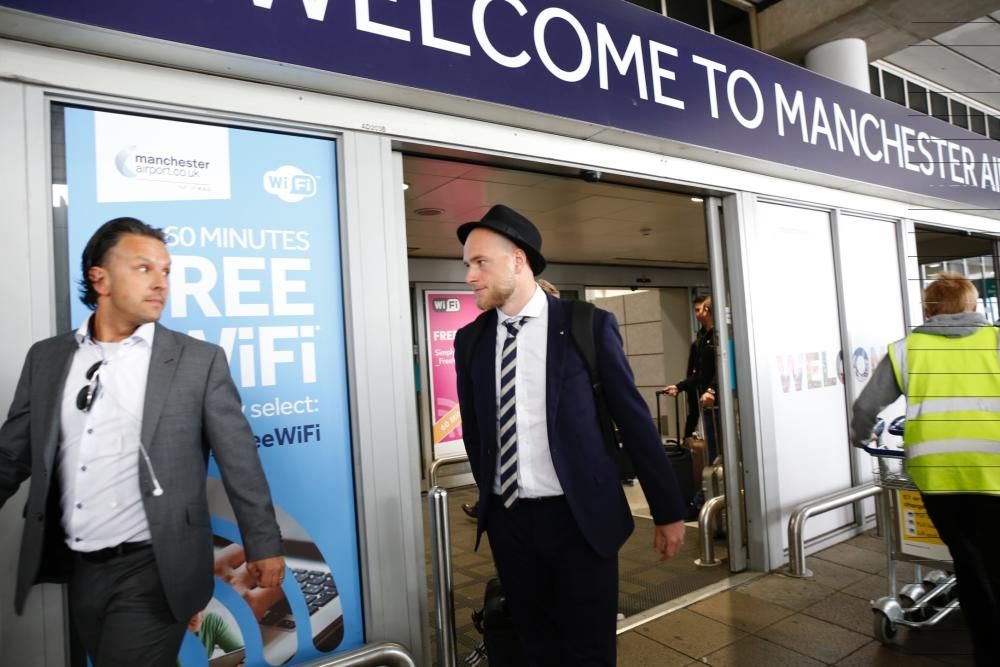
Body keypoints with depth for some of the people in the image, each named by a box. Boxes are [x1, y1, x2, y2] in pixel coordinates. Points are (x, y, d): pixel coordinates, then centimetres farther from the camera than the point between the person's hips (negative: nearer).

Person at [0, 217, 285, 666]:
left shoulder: (200, 361, -8)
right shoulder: (46, 359, 4)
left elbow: (239, 461, -7)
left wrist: (263, 543, -6)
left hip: (152, 570, -4)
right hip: (78, 569, 5)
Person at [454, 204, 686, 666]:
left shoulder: (589, 325, -8)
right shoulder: (470, 340, 2)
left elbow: (633, 419, -4)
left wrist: (667, 511, -1)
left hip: (580, 517, -3)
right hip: (508, 521, 4)